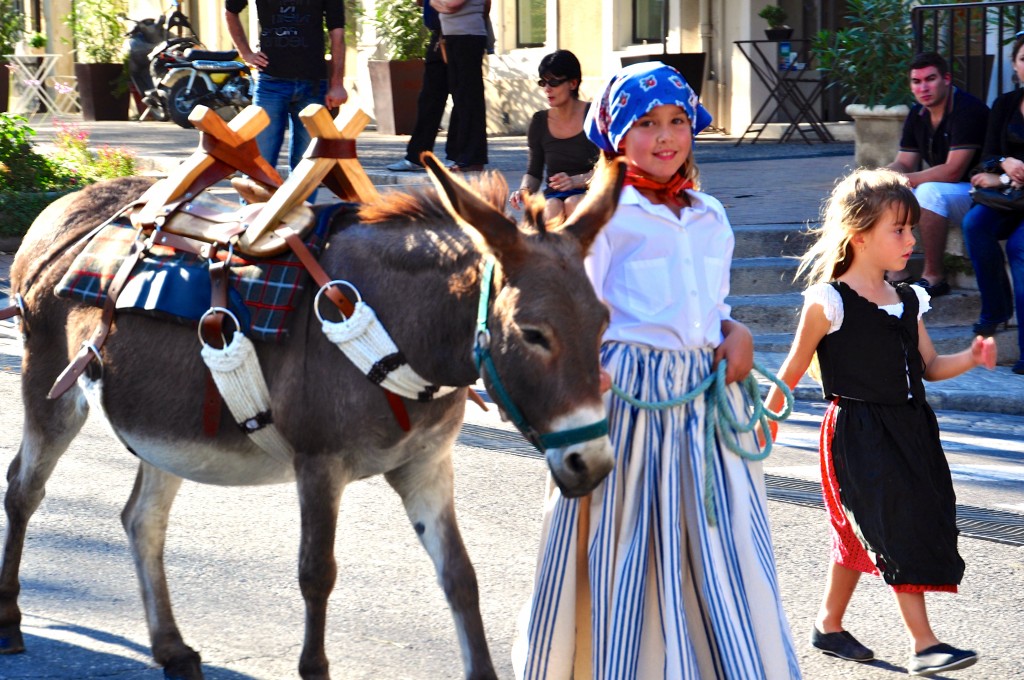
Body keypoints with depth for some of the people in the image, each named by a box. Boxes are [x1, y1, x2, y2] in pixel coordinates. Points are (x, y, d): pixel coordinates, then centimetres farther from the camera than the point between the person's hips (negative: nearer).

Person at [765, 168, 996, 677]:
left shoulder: (908, 300, 9)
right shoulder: (829, 302, -11)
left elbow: (929, 367, 12)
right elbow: (793, 371, -3)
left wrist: (971, 359, -6)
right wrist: (765, 421, 3)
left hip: (909, 429, 7)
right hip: (857, 437, -7)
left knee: (857, 535, 16)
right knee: (898, 532, -11)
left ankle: (829, 625, 31)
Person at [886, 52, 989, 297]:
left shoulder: (968, 110, -21)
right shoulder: (917, 114, 6)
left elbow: (953, 171, -27)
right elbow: (904, 164, 7)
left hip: (975, 192, -9)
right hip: (940, 187, 9)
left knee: (929, 192, -36)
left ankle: (934, 277, -24)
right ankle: (898, 273, -5)